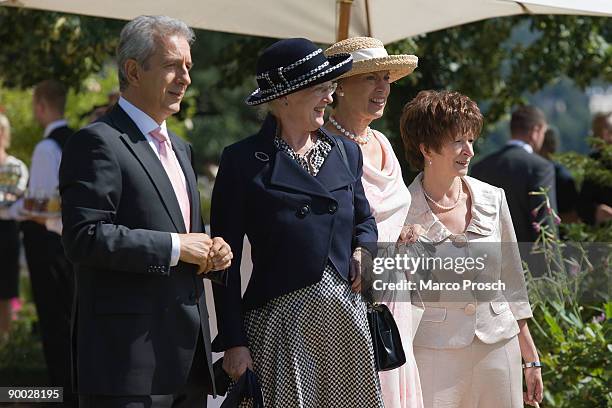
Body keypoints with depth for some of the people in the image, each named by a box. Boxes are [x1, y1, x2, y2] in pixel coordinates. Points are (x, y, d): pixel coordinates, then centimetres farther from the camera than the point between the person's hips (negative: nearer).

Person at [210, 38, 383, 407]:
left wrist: (363, 249, 5)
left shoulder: (346, 153, 12)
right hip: (279, 320, -5)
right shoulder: (243, 161, -3)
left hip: (347, 320, 5)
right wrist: (234, 343, -9)